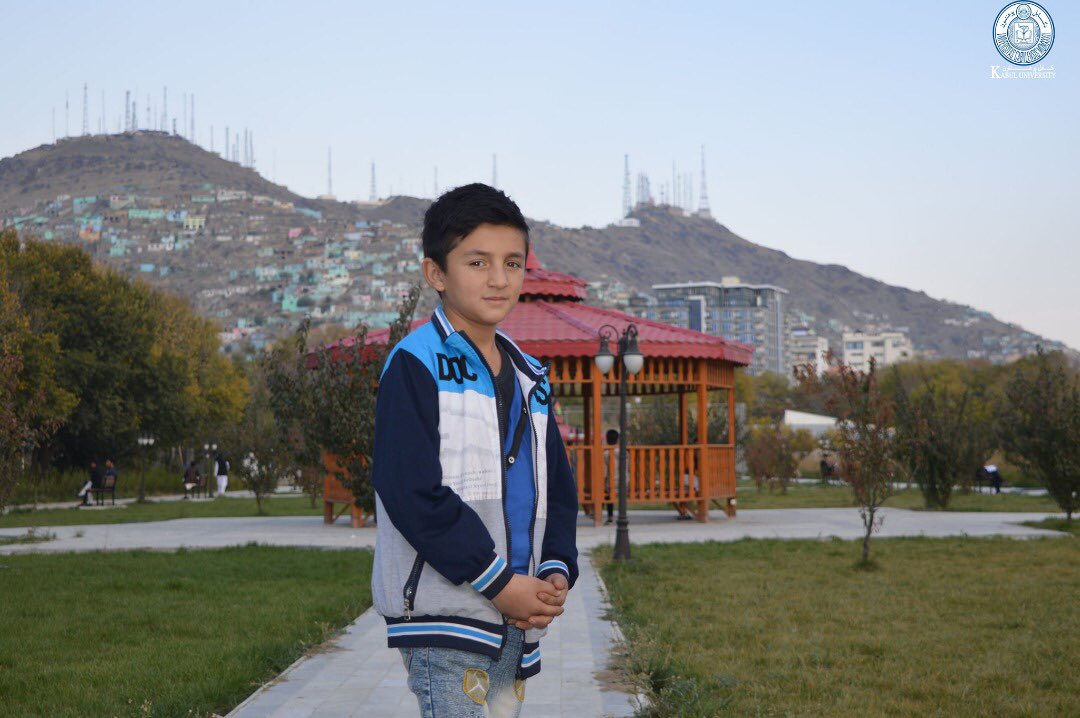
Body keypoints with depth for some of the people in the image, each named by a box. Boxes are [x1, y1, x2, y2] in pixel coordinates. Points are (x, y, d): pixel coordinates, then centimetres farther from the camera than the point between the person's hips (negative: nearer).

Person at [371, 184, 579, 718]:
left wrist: (557, 573, 0)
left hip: (517, 619, 8)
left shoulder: (530, 378, 16)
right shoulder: (417, 363, -7)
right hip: (444, 613, -7)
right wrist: (498, 581, -15)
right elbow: (412, 491, -15)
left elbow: (557, 489, 20)